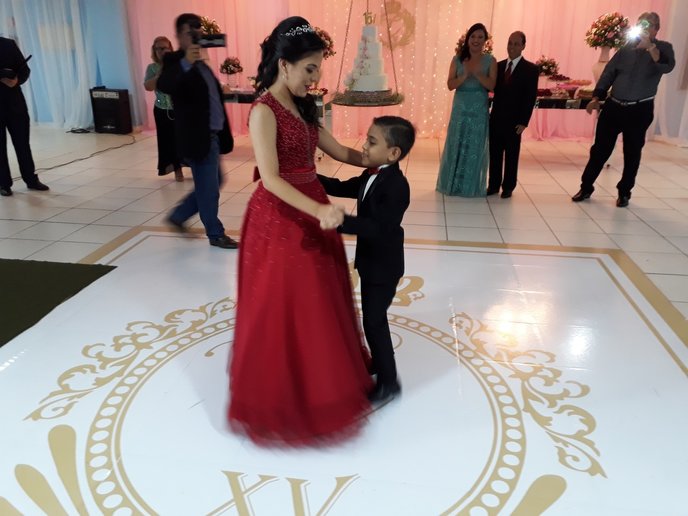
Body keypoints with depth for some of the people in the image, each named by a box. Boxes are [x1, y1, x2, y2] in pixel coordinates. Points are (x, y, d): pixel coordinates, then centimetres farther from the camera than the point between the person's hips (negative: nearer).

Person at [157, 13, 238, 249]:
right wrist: (186, 63, -47)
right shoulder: (175, 61, -10)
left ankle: (178, 215, 32)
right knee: (209, 188, 1)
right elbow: (163, 85, -31)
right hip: (198, 137, -9)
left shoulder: (201, 63, 16)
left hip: (213, 135, 9)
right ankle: (216, 234, 16)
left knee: (210, 185, 18)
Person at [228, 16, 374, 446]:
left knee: (318, 304, 18)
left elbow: (339, 151, 13)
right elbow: (271, 179, -25)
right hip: (280, 220, -8)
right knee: (283, 311, 4)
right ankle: (279, 397, 25)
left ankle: (318, 382, 38)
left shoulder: (301, 107, 10)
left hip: (310, 214, 9)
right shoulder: (265, 111, -16)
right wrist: (318, 211, -34)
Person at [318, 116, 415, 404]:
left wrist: (341, 221, -44)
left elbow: (379, 227, -36)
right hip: (371, 261, 9)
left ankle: (388, 382, 15)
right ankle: (378, 362, 42)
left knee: (374, 321, 0)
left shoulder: (396, 186, -27)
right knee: (372, 316, 22)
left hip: (384, 266, -9)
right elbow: (343, 188, 13)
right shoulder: (371, 176, 3)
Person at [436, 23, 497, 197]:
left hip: (479, 110, -1)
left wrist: (476, 73, -22)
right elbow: (450, 85, -3)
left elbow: (491, 85, -8)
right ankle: (452, 183, 19)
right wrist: (465, 75, -20)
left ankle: (471, 186, 15)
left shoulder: (490, 61, 1)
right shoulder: (458, 59, 3)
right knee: (455, 145, 6)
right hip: (460, 108, 1)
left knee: (475, 147, 4)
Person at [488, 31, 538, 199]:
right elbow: (493, 90, 9)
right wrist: (488, 112, -3)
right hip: (496, 118, 4)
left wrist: (524, 122, -13)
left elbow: (531, 97, -7)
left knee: (511, 155, 6)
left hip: (514, 121, -4)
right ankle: (493, 185, 19)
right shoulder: (499, 66, 9)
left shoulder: (531, 69, -4)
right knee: (494, 154, 8)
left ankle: (508, 187, 16)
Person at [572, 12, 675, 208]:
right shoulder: (627, 47, 6)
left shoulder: (663, 48, -3)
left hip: (640, 110, -2)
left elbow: (667, 66, -24)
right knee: (600, 148, 4)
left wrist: (649, 46, -33)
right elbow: (609, 73, 10)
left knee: (632, 153, 7)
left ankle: (624, 192, 19)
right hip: (613, 106, 2)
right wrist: (596, 98, 2)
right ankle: (586, 187, 15)